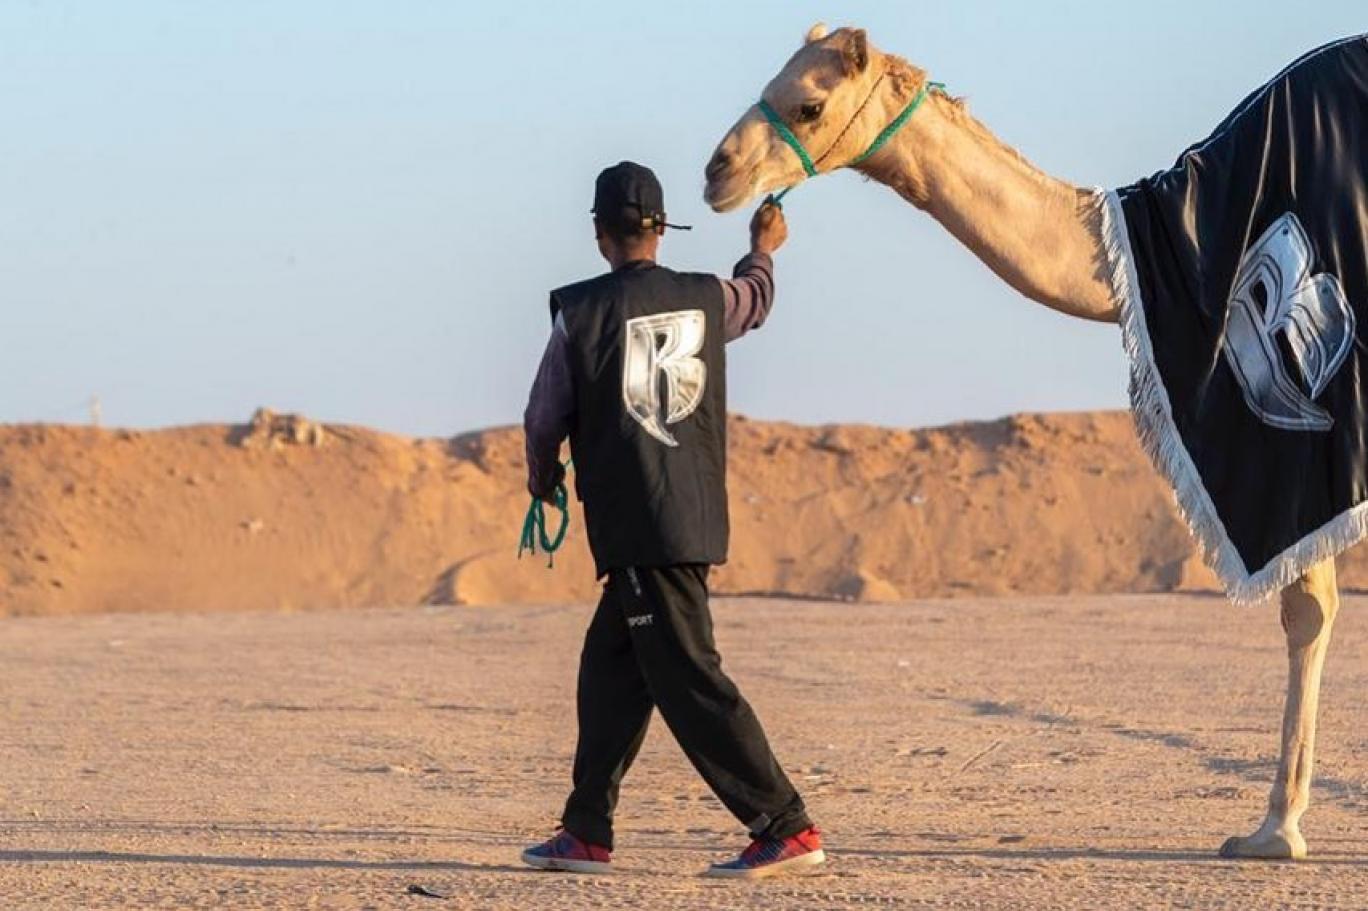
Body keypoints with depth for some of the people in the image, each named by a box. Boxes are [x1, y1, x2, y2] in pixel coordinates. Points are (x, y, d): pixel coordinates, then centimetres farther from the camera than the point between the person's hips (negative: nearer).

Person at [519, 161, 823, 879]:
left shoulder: (581, 312, -7)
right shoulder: (706, 299, 7)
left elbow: (545, 420, 2)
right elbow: (756, 300, 31)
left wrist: (541, 473, 24)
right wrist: (762, 250, 54)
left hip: (635, 525, -6)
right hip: (699, 517, 6)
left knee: (689, 682, -8)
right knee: (609, 671, 15)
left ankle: (786, 827, -13)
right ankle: (586, 832, 19)